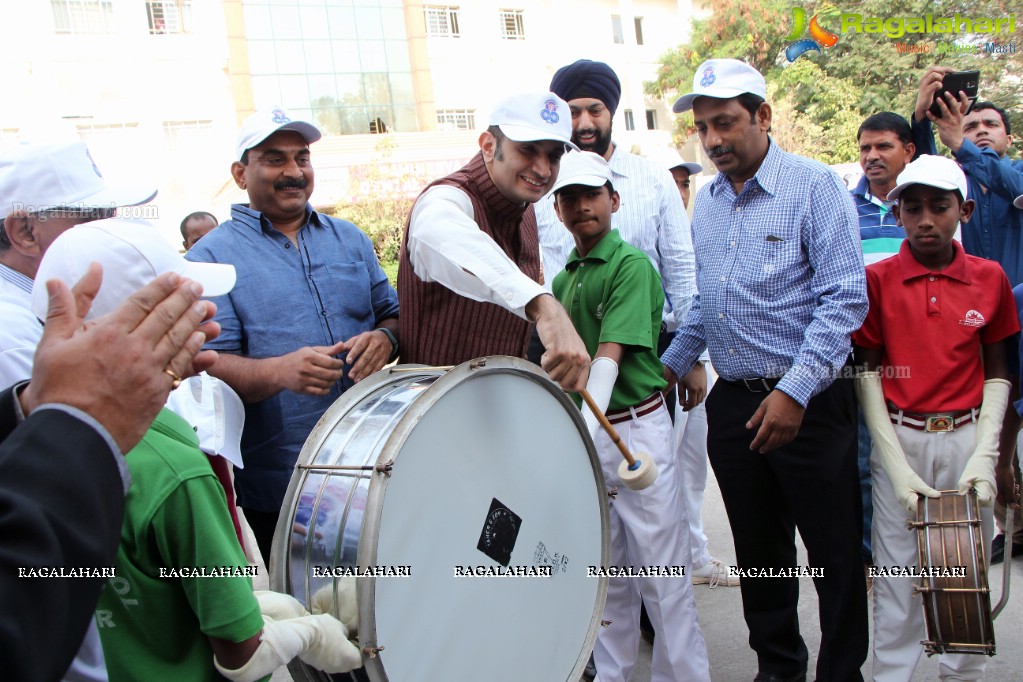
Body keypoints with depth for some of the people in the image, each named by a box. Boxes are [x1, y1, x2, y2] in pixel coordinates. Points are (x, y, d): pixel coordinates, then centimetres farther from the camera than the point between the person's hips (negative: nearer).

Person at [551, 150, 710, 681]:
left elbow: (610, 354, -21)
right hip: (583, 433, 6)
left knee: (661, 570, 2)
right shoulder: (562, 280, 11)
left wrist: (582, 430, -31)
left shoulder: (632, 264, -10)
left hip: (636, 428, -6)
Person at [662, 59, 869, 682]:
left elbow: (845, 299, -15)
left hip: (810, 404, -6)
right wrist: (669, 367, 14)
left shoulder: (815, 187, -9)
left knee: (835, 552, 5)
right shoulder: (706, 203, 11)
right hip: (732, 402, 6)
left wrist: (794, 392, -21)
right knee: (758, 548, 16)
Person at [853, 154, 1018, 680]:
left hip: (968, 439, 2)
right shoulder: (877, 279, -3)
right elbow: (868, 374, -3)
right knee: (897, 576, 4)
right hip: (900, 441, -2)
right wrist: (897, 466, -9)